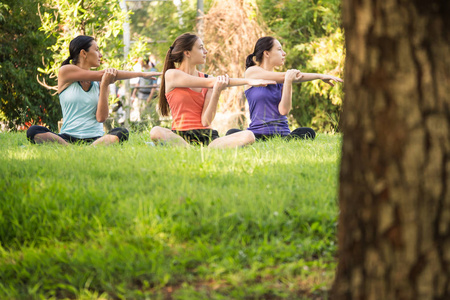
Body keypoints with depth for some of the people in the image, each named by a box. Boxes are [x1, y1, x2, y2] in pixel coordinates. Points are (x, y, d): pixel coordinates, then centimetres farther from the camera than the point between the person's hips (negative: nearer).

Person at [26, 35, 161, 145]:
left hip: (95, 138, 2)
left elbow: (101, 117, 1)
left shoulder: (99, 83, 13)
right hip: (68, 138, -2)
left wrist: (104, 86, -9)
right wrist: (141, 74, -3)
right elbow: (102, 75, -4)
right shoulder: (65, 72, 4)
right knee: (33, 131, -31)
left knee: (121, 133, -30)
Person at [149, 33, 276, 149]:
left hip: (206, 136, 4)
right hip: (180, 136, -4)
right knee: (156, 132, -38)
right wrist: (248, 81, -12)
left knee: (248, 136, -22)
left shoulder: (207, 78, 11)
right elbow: (209, 83, -9)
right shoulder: (171, 75, 1)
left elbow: (206, 121, 1)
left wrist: (216, 92, -14)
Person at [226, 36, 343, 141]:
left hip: (282, 134, 4)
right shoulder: (252, 72, 3)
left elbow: (284, 111, -1)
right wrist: (320, 76, -6)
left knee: (308, 132, -27)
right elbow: (283, 77, -7)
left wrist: (288, 82, -11)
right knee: (232, 133, -36)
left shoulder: (281, 81, 14)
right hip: (258, 132, -4)